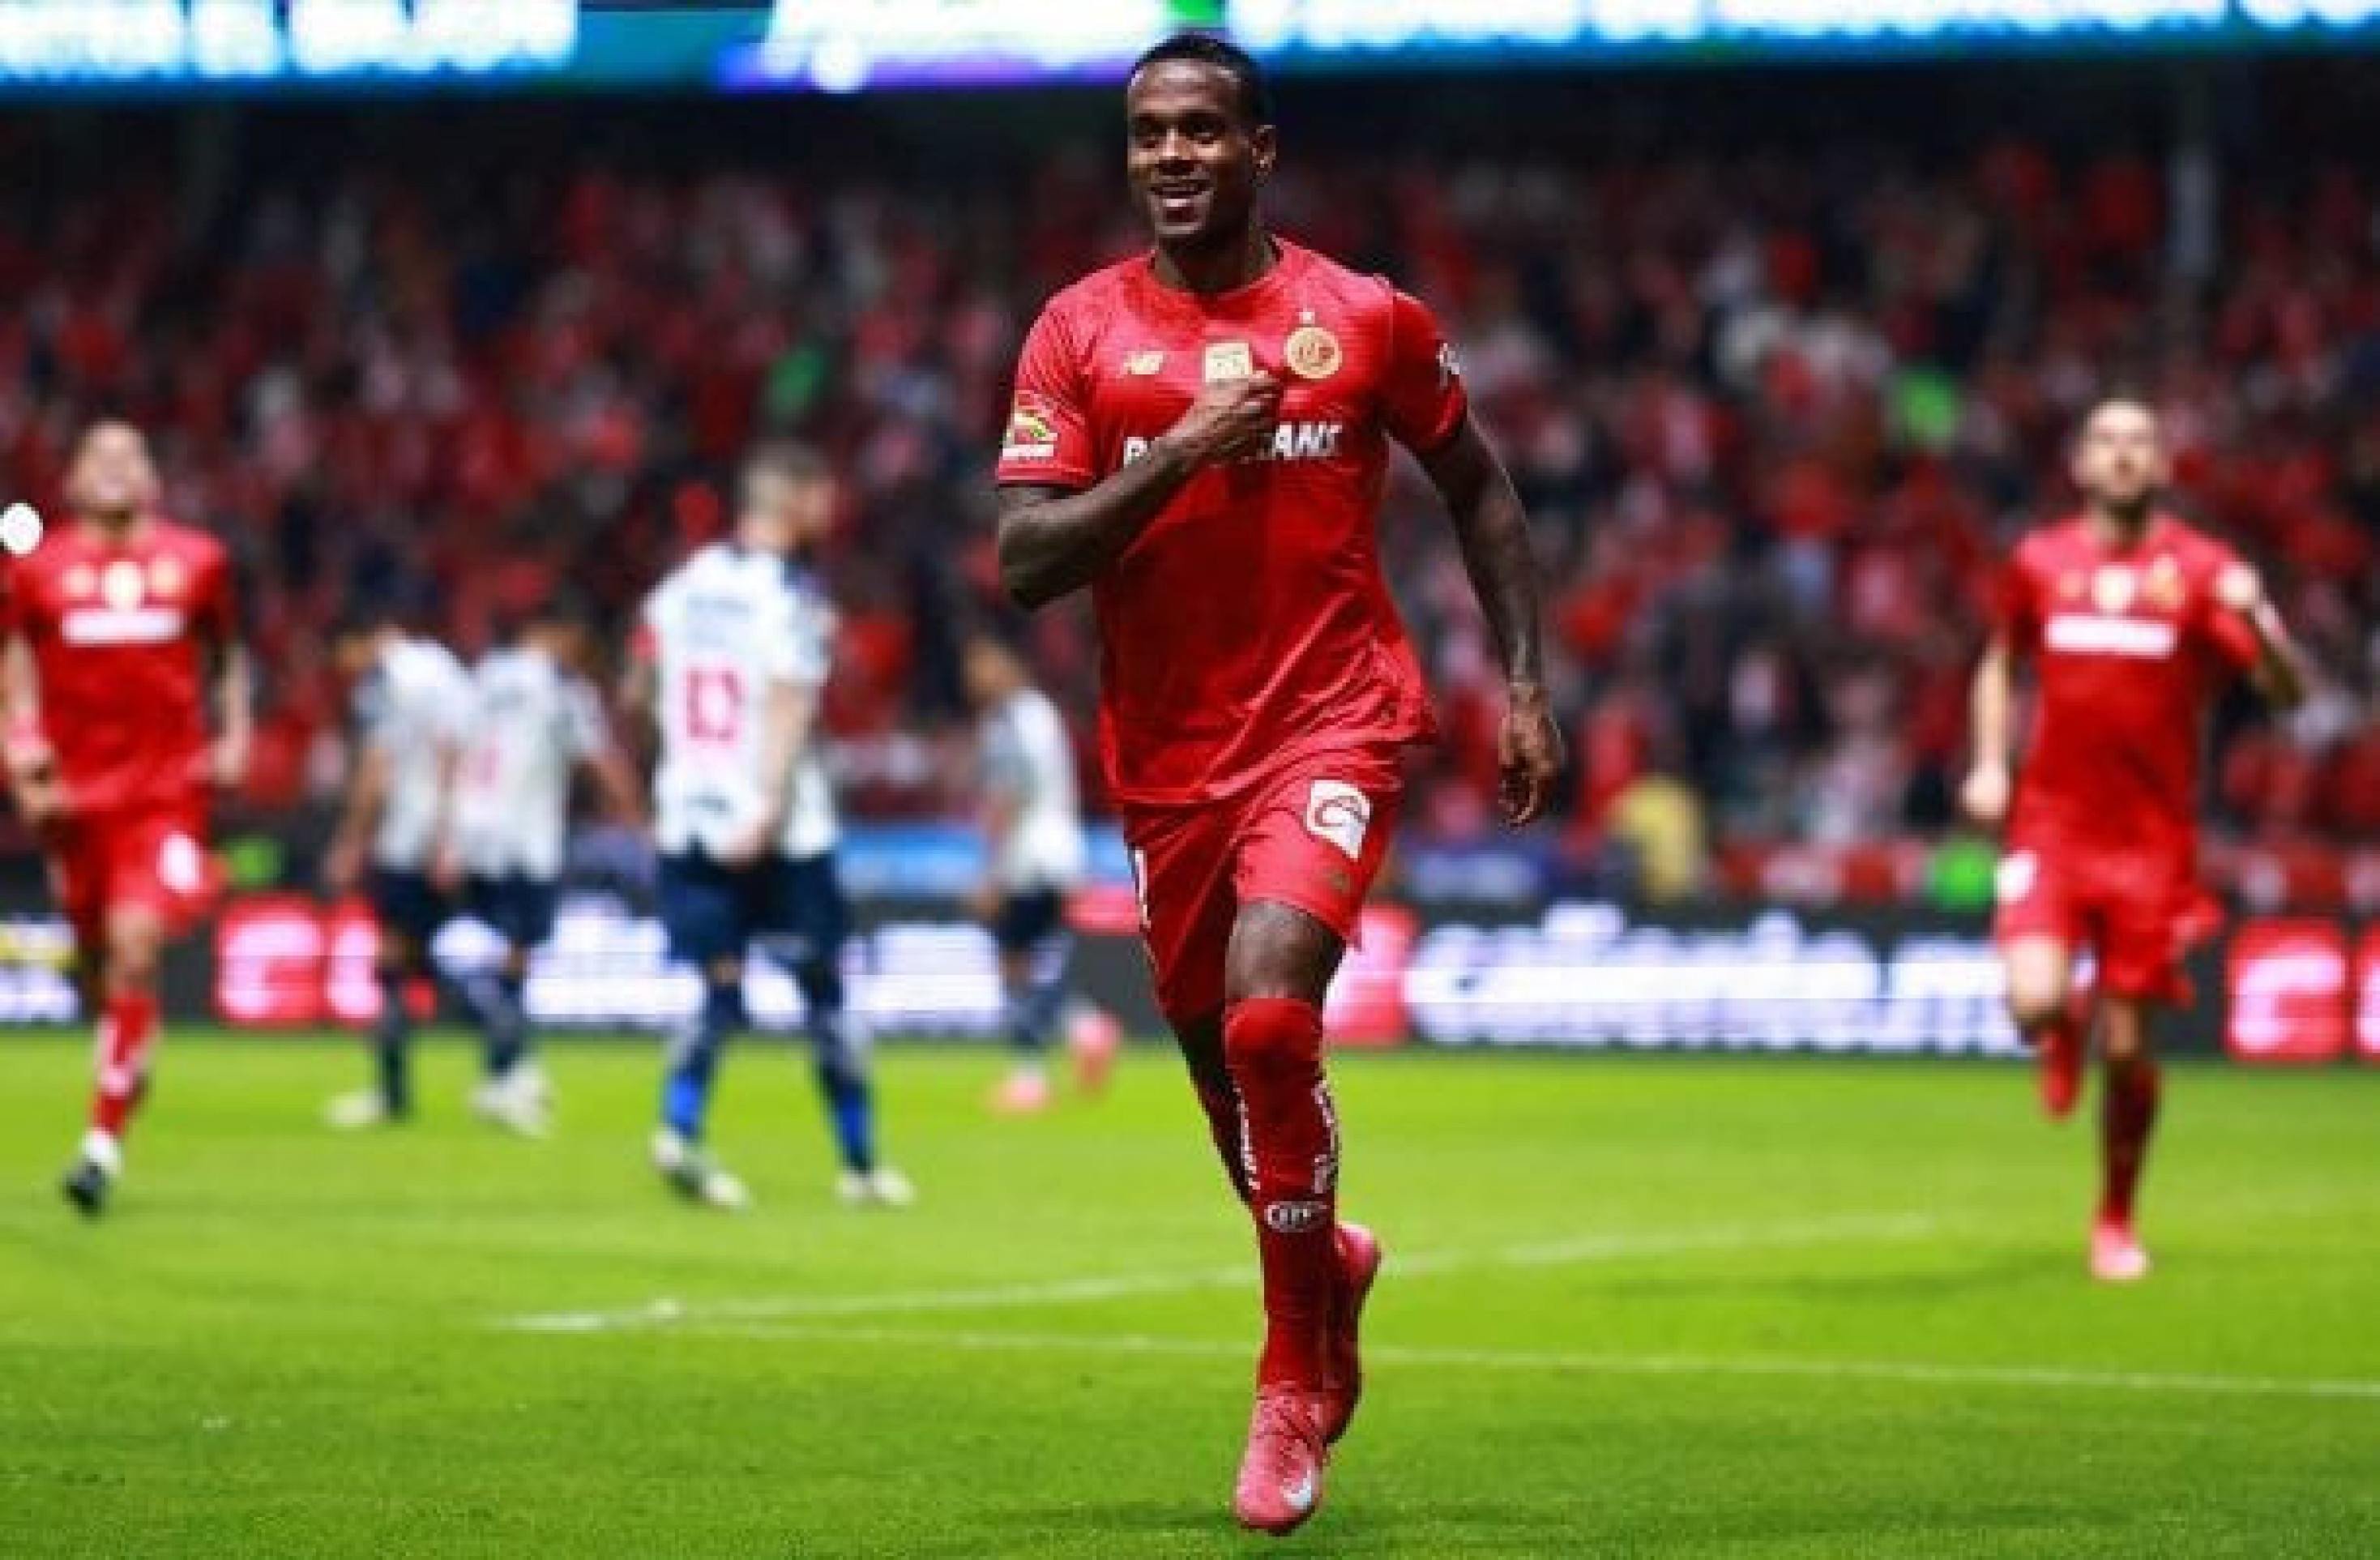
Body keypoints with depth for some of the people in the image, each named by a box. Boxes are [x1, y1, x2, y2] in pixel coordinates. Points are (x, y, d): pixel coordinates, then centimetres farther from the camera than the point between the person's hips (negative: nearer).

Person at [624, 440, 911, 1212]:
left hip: (690, 821, 5)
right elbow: (789, 708, -20)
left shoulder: (684, 584, 9)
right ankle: (860, 1162, 14)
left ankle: (679, 1128, -16)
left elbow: (636, 693, 19)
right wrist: (770, 808, -27)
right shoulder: (792, 596, -10)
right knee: (824, 990, 7)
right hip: (781, 829, -5)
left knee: (719, 988, 7)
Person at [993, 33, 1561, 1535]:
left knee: (1267, 1009, -24)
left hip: (1335, 721, -3)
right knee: (1222, 1055, 11)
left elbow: (1480, 488, 13)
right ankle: (1330, 1260, 46)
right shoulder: (1079, 334, 0)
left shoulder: (1368, 320, 0)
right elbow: (1026, 564, -7)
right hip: (1170, 756, 3)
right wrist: (1176, 456, -20)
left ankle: (1297, 1379, -10)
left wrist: (1527, 682, 7)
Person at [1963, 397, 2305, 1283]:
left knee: (2129, 1046, 2)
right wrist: (1988, 762, 9)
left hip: (2153, 836, -1)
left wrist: (2255, 620, -27)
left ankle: (2116, 1221, 24)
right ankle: (2062, 1041, 18)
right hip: (2051, 823, 1)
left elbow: (2288, 694, -7)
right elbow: (2001, 662, 24)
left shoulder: (2201, 570, -1)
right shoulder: (2040, 562, 6)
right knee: (2034, 1001, -21)